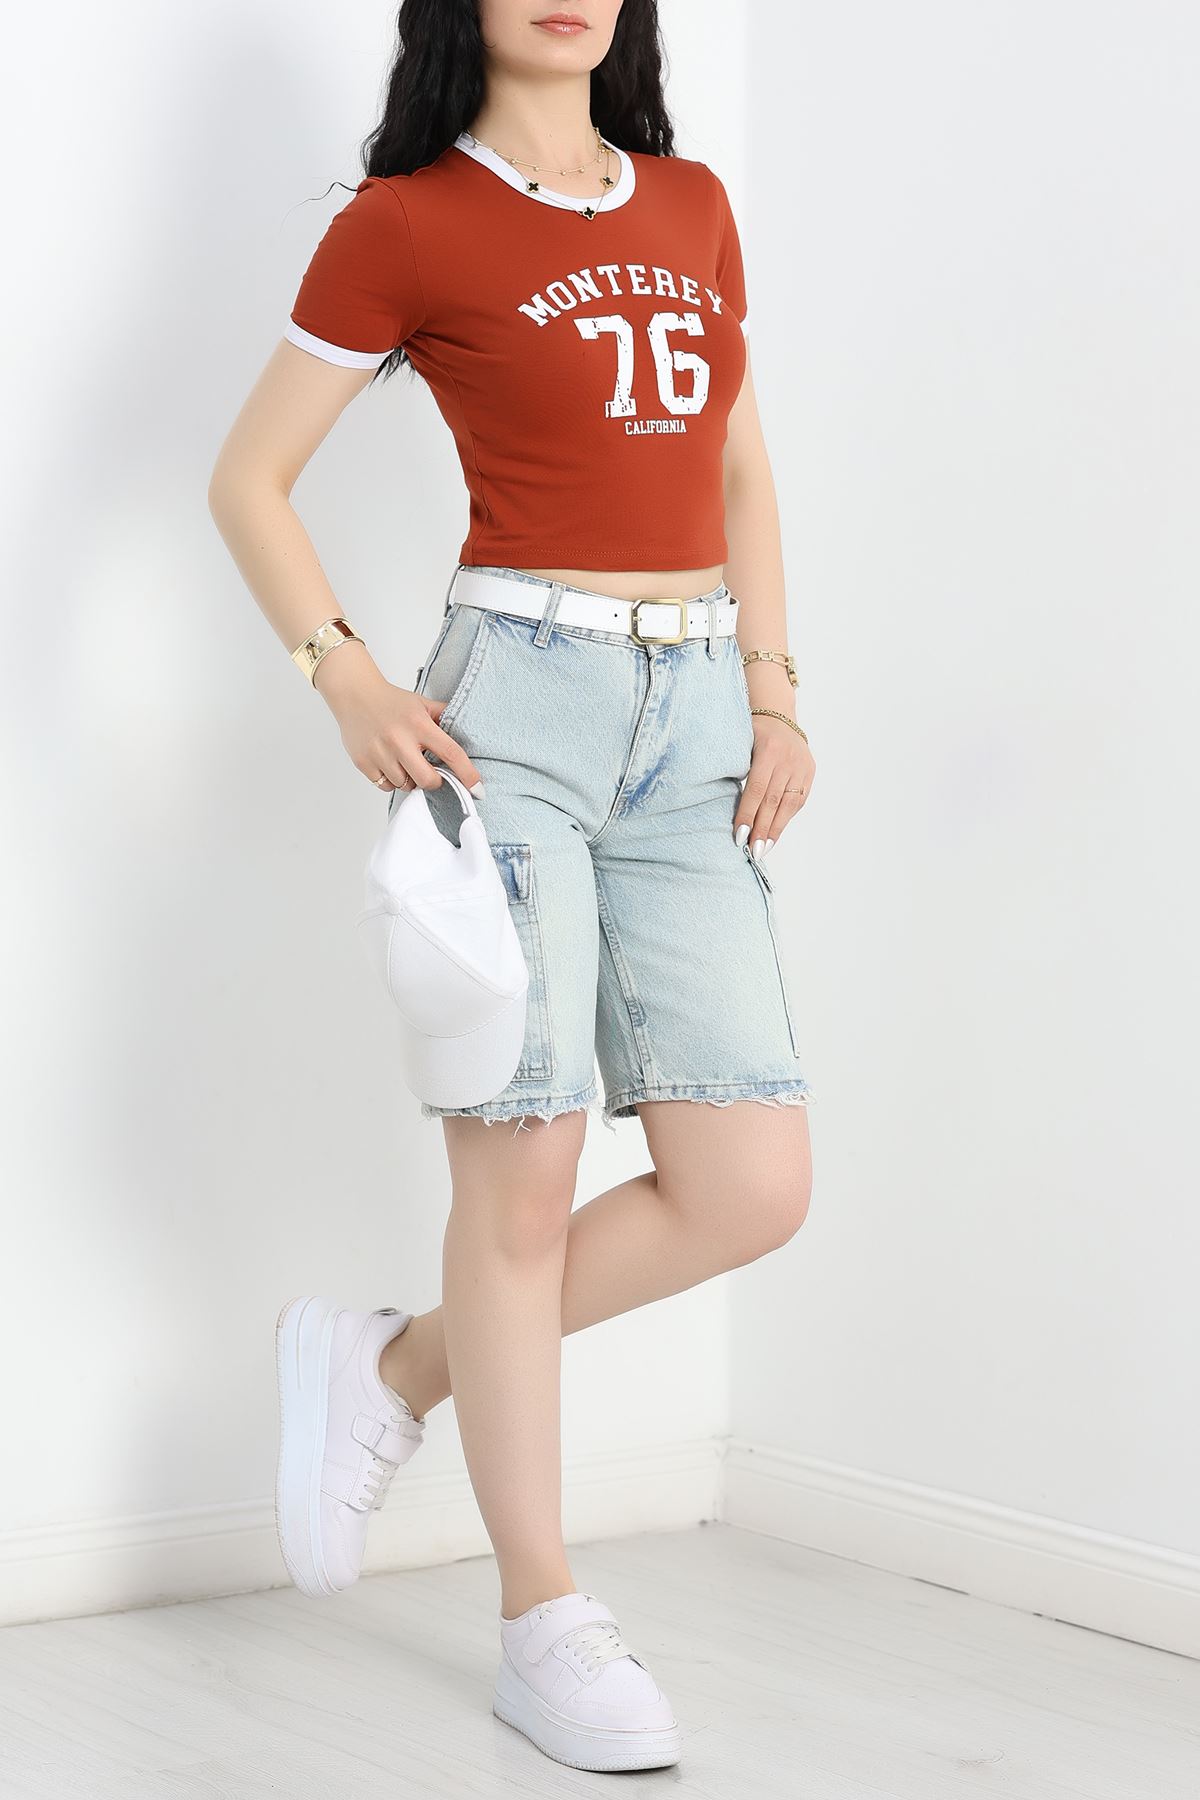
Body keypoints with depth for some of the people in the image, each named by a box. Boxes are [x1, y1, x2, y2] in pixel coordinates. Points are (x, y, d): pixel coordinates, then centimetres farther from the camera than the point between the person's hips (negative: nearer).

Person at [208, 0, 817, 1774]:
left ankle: (393, 1368, 18)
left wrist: (774, 686, 10)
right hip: (518, 703, -5)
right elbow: (250, 476, 3)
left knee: (750, 1189, -2)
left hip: (694, 719, 6)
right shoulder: (407, 225, 0)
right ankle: (542, 1619, 9)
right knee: (525, 1168, -4)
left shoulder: (694, 207, 16)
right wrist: (347, 678, -10)